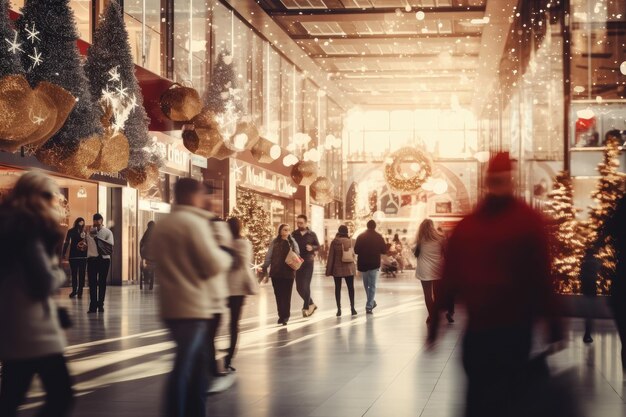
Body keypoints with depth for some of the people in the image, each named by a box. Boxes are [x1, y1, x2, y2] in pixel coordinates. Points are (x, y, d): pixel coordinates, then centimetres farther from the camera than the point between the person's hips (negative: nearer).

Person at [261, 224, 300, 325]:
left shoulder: (292, 242, 4)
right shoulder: (274, 243, 3)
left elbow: (297, 256, 7)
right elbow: (269, 256, 4)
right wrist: (264, 267, -4)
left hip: (289, 273, -1)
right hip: (276, 273, 1)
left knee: (286, 295, -1)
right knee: (278, 295, 4)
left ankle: (285, 316, 4)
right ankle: (281, 315, 14)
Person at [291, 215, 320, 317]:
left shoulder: (312, 234, 1)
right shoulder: (294, 234, 3)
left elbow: (318, 246, 6)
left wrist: (312, 247, -15)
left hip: (308, 263, -2)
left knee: (305, 286, -7)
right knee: (299, 287, 5)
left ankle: (306, 307, 4)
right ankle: (311, 304, 24)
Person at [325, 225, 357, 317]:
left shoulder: (334, 242, -9)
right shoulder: (351, 241, 0)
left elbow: (331, 257, -7)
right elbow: (354, 254, 8)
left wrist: (328, 270, -3)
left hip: (337, 269, -2)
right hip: (349, 268, 2)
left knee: (338, 288, 4)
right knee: (350, 288, 10)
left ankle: (339, 309, 1)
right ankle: (352, 308, 10)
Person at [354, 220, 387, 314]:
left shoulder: (360, 237, -1)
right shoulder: (379, 237, -4)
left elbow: (356, 250, -2)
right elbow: (384, 250, -2)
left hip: (362, 264, 2)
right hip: (374, 264, -2)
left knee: (366, 284, 19)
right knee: (372, 285, 2)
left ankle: (371, 302, 26)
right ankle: (369, 306, -6)